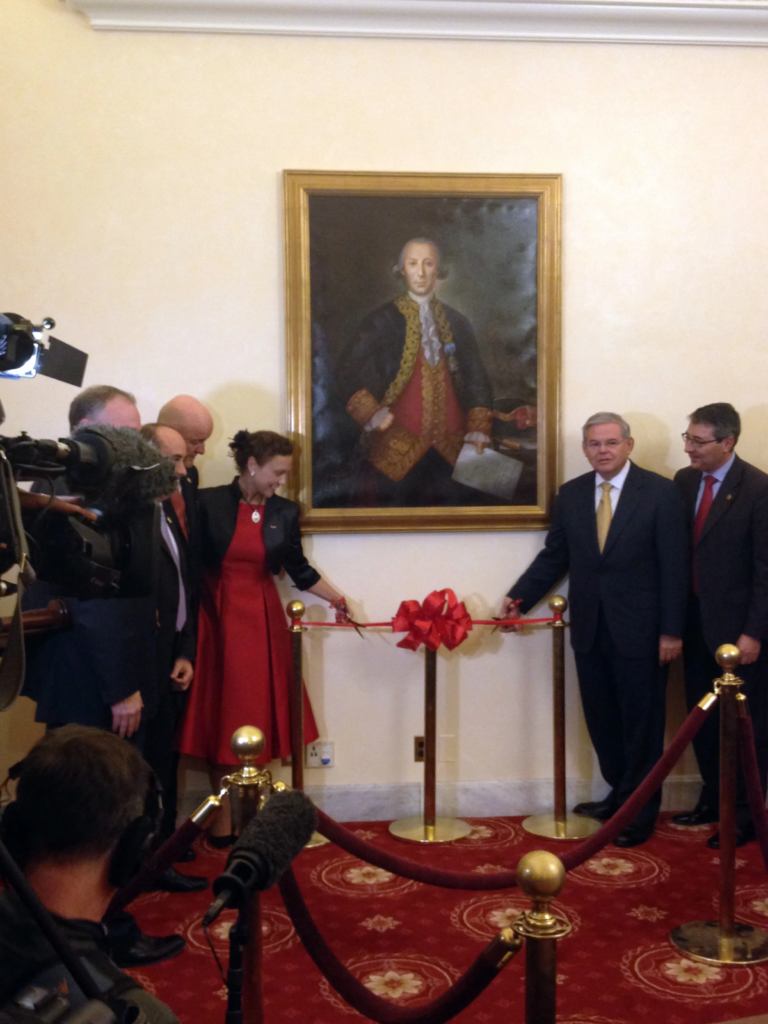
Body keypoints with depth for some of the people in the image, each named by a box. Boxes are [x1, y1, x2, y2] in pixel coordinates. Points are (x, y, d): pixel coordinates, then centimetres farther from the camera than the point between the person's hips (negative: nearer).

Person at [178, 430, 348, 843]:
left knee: (259, 716, 4)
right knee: (220, 716, 2)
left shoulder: (284, 512, 5)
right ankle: (222, 819, 11)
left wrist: (336, 599, 4)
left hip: (262, 622, 3)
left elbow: (299, 569, 11)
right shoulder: (208, 503, -5)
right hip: (216, 620, -3)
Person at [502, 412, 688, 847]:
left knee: (641, 723, 6)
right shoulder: (571, 494, 7)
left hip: (639, 630, -4)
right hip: (590, 629, 4)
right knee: (602, 721, 12)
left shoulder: (661, 492, -7)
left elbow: (674, 566, -8)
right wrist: (518, 598, -1)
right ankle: (620, 794, 29)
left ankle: (641, 810, 20)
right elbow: (555, 556, 9)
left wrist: (671, 631, -11)